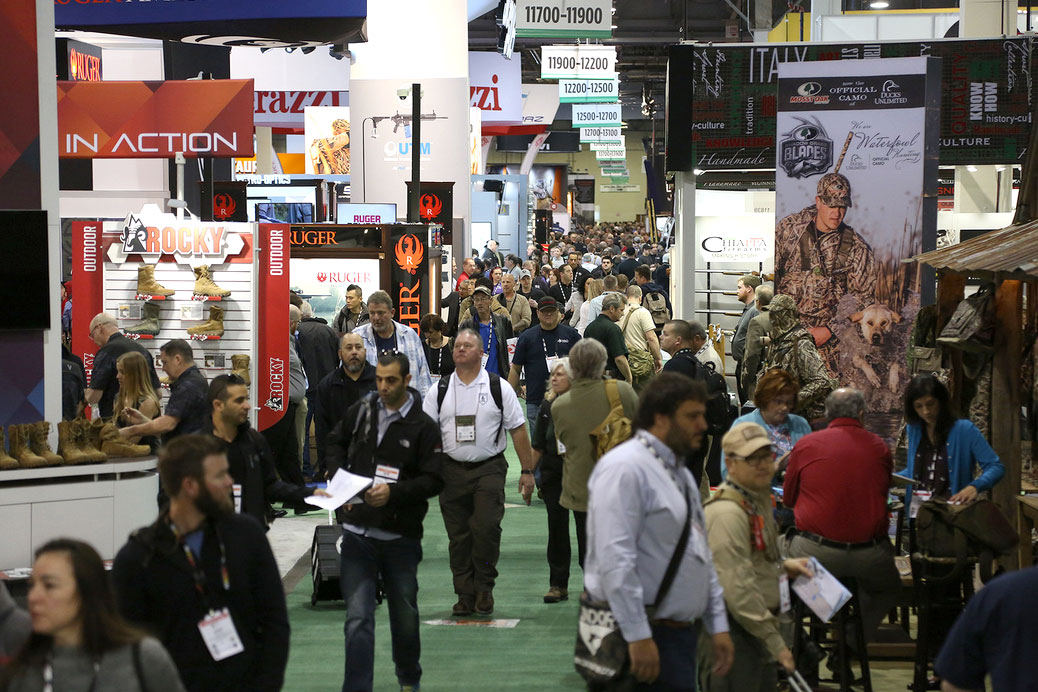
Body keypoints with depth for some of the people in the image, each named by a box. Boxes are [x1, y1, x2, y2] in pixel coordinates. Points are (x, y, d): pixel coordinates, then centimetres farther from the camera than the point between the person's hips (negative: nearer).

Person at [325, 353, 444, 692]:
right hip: (358, 533, 1)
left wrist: (393, 492, -21)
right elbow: (336, 443, 20)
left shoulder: (424, 427, -6)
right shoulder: (361, 412, 3)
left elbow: (434, 480, -8)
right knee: (357, 618, -6)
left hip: (401, 537, -1)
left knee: (405, 615, 17)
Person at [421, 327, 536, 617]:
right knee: (458, 536, 4)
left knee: (486, 528, -14)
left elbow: (518, 430, 3)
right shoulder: (439, 391, 7)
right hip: (451, 470, 2)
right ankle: (465, 595, 14)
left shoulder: (499, 388, 2)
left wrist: (527, 471, 0)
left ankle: (484, 589, 4)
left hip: (489, 469, -2)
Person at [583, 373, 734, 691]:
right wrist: (638, 637, -25)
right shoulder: (625, 469, -14)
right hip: (644, 640, -9)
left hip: (680, 631, 10)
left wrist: (718, 626, 18)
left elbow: (702, 556, 23)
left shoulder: (681, 474, 18)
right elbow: (615, 559, -22)